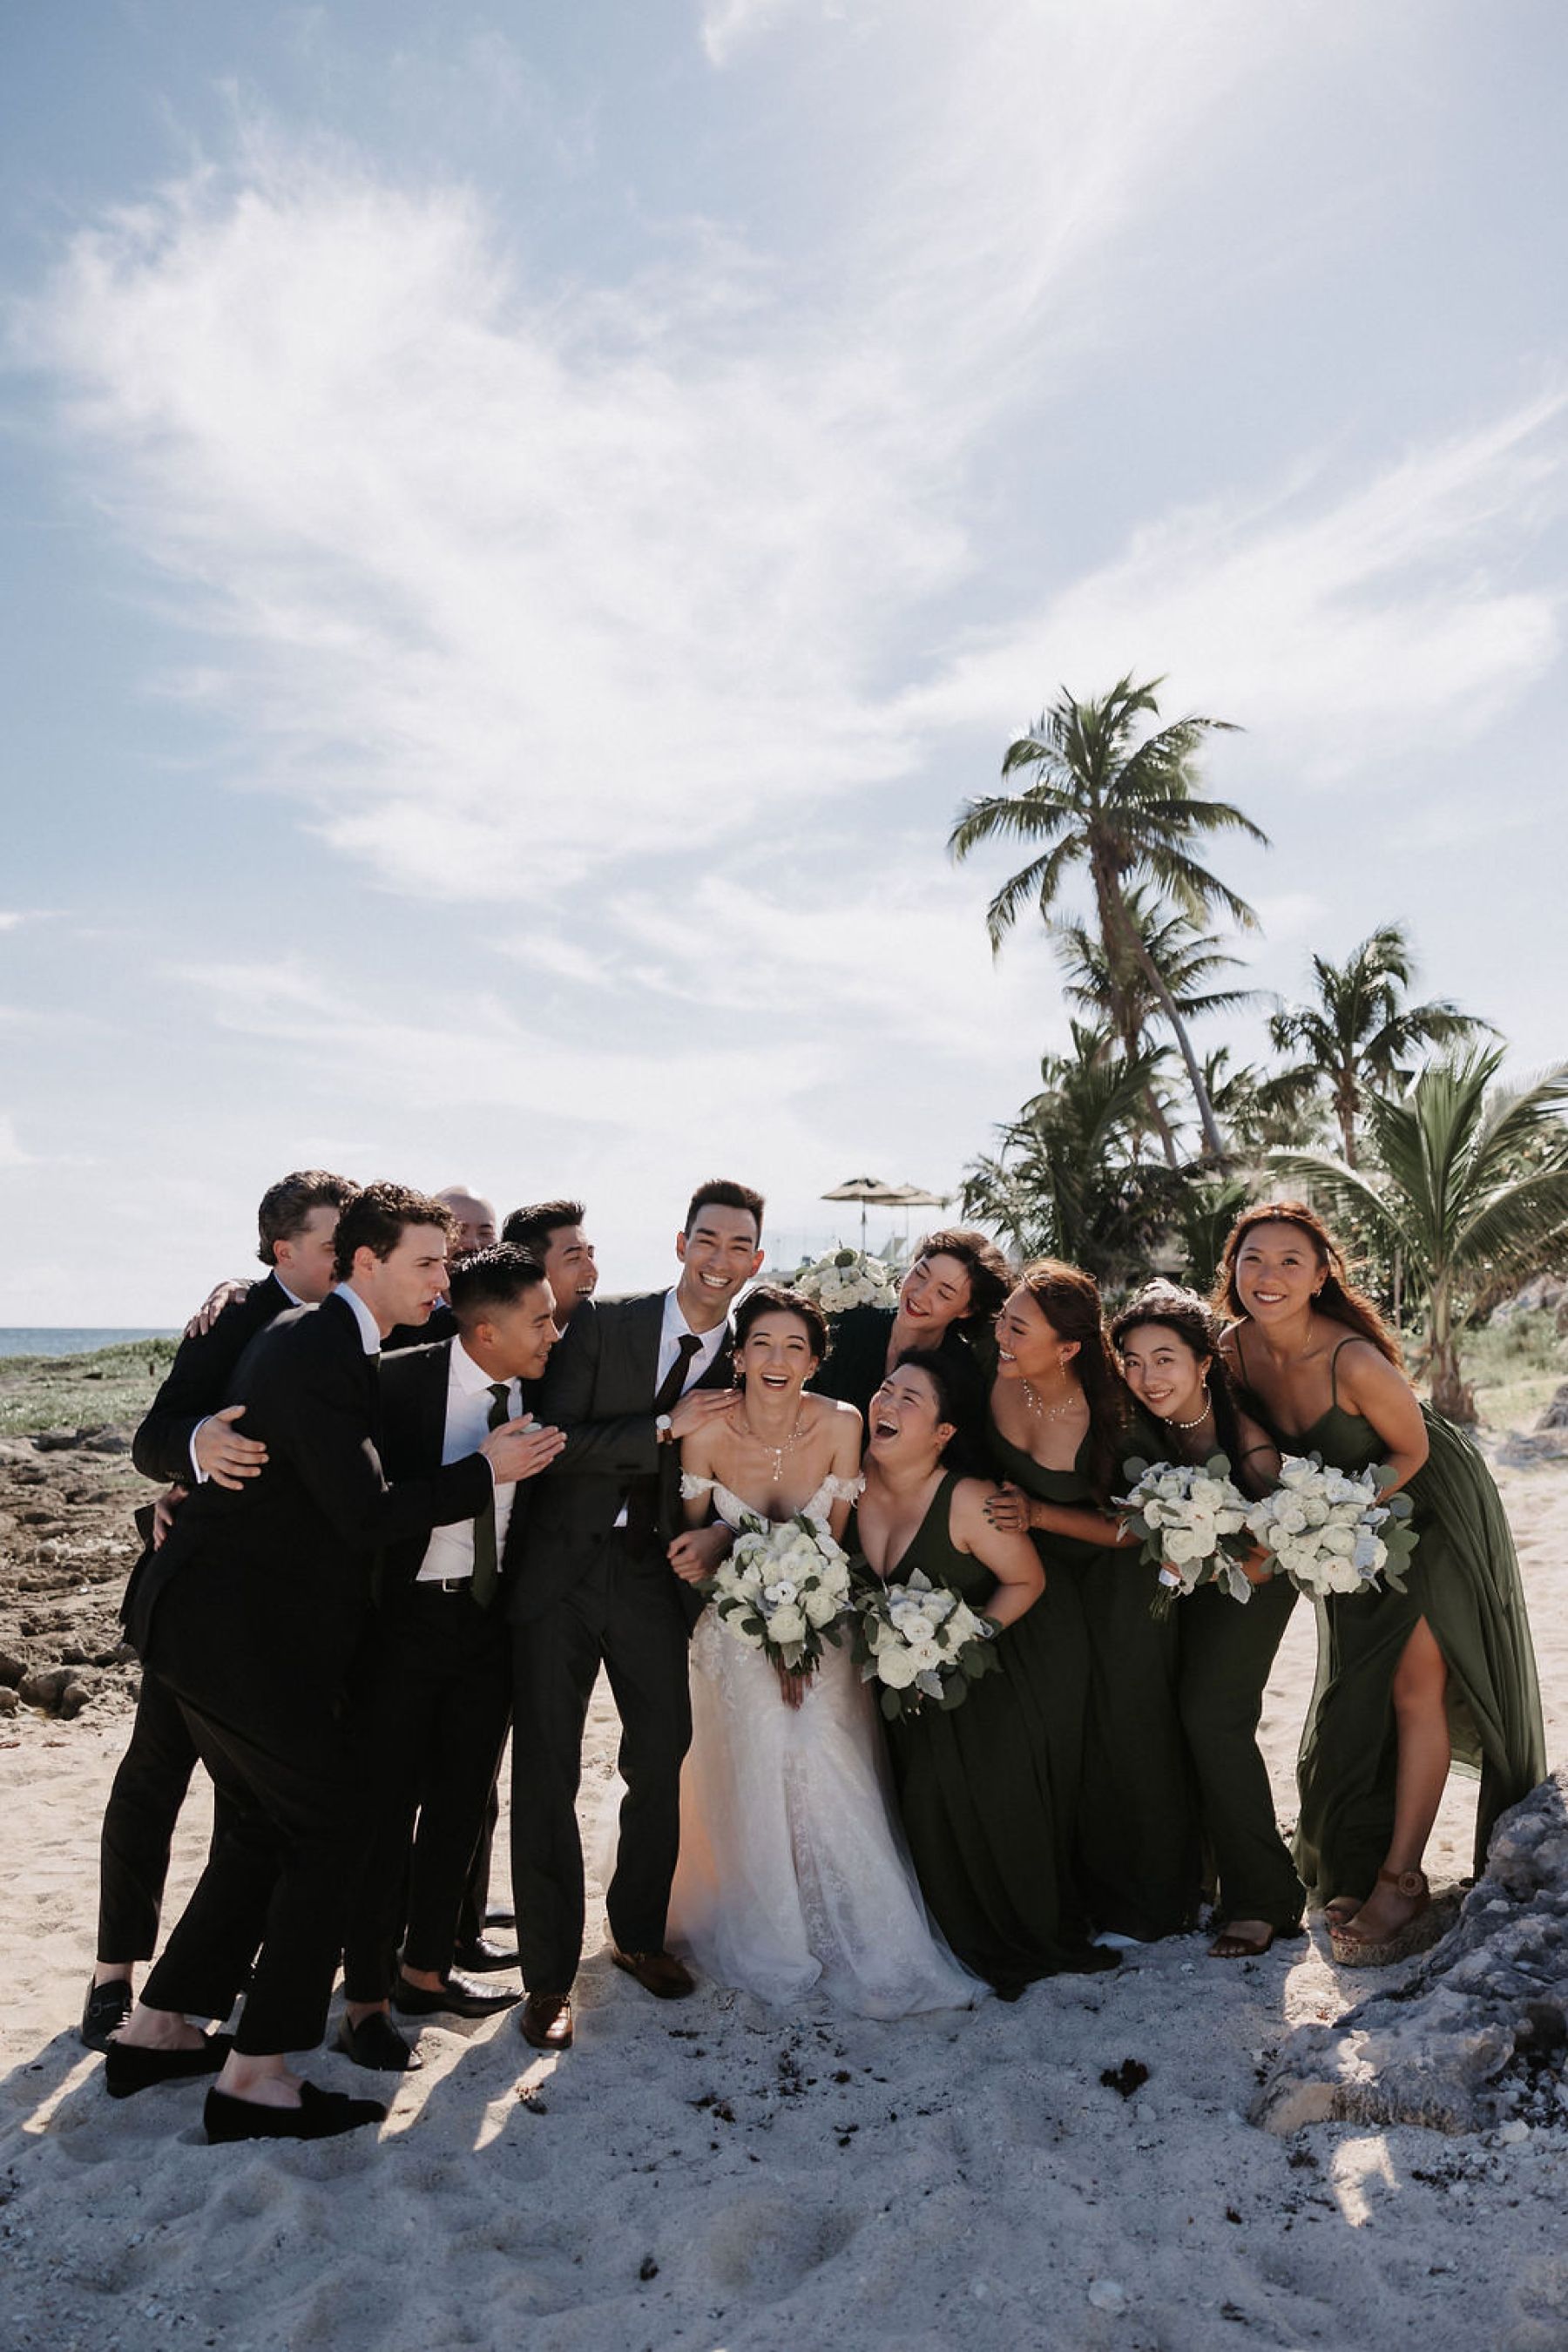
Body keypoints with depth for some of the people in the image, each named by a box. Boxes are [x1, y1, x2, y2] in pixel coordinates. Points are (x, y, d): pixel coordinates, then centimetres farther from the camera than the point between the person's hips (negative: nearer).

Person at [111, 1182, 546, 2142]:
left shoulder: (342, 1343, 11)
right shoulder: (312, 1350, -21)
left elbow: (359, 1489, 22)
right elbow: (365, 1517, -25)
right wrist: (484, 1470, -16)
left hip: (225, 1619, 10)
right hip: (234, 1628, -10)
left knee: (268, 1826, 18)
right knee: (331, 1821, -3)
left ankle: (157, 2029, 31)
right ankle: (256, 2077, 7)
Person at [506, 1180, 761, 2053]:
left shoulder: (744, 1362, 1)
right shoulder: (603, 1324, -8)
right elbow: (555, 1441, -16)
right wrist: (665, 1427, -20)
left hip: (655, 1575, 3)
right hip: (564, 1567, -3)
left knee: (663, 1759, 12)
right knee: (547, 1773, 3)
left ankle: (640, 1934, 37)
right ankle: (550, 1975, 21)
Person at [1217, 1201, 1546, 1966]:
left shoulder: (1353, 1361, -35)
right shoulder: (1235, 1348, -16)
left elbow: (1411, 1452, -20)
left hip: (1428, 1507, -6)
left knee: (1416, 1683, -8)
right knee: (1355, 1693, 14)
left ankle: (1400, 1883, 1)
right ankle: (1357, 1870, 28)